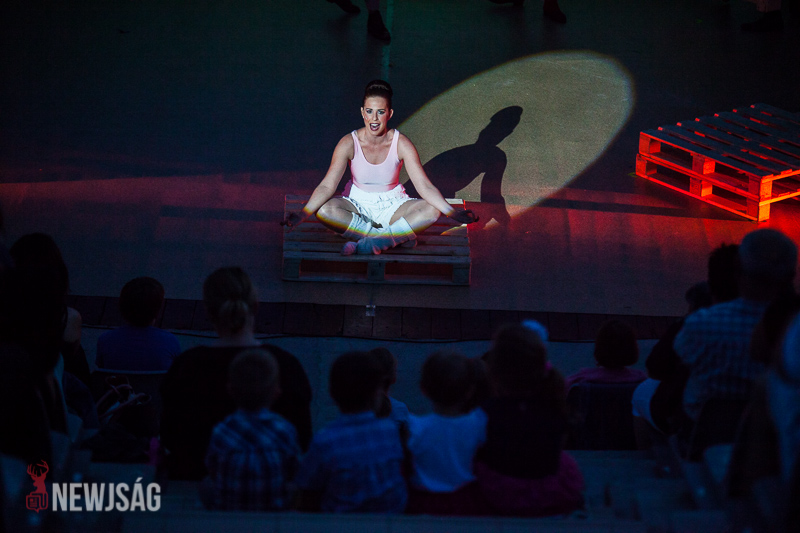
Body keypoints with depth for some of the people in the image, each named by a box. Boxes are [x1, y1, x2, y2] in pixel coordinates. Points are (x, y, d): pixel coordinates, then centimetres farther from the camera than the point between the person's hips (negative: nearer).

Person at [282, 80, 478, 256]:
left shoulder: (401, 144, -13)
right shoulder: (349, 143, -15)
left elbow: (425, 186, -16)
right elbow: (327, 186, -19)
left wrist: (452, 212, -30)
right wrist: (302, 214, -34)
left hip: (392, 205, 0)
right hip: (358, 204, 0)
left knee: (431, 211, -28)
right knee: (325, 210, -32)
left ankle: (369, 243, -34)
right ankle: (398, 235, -28)